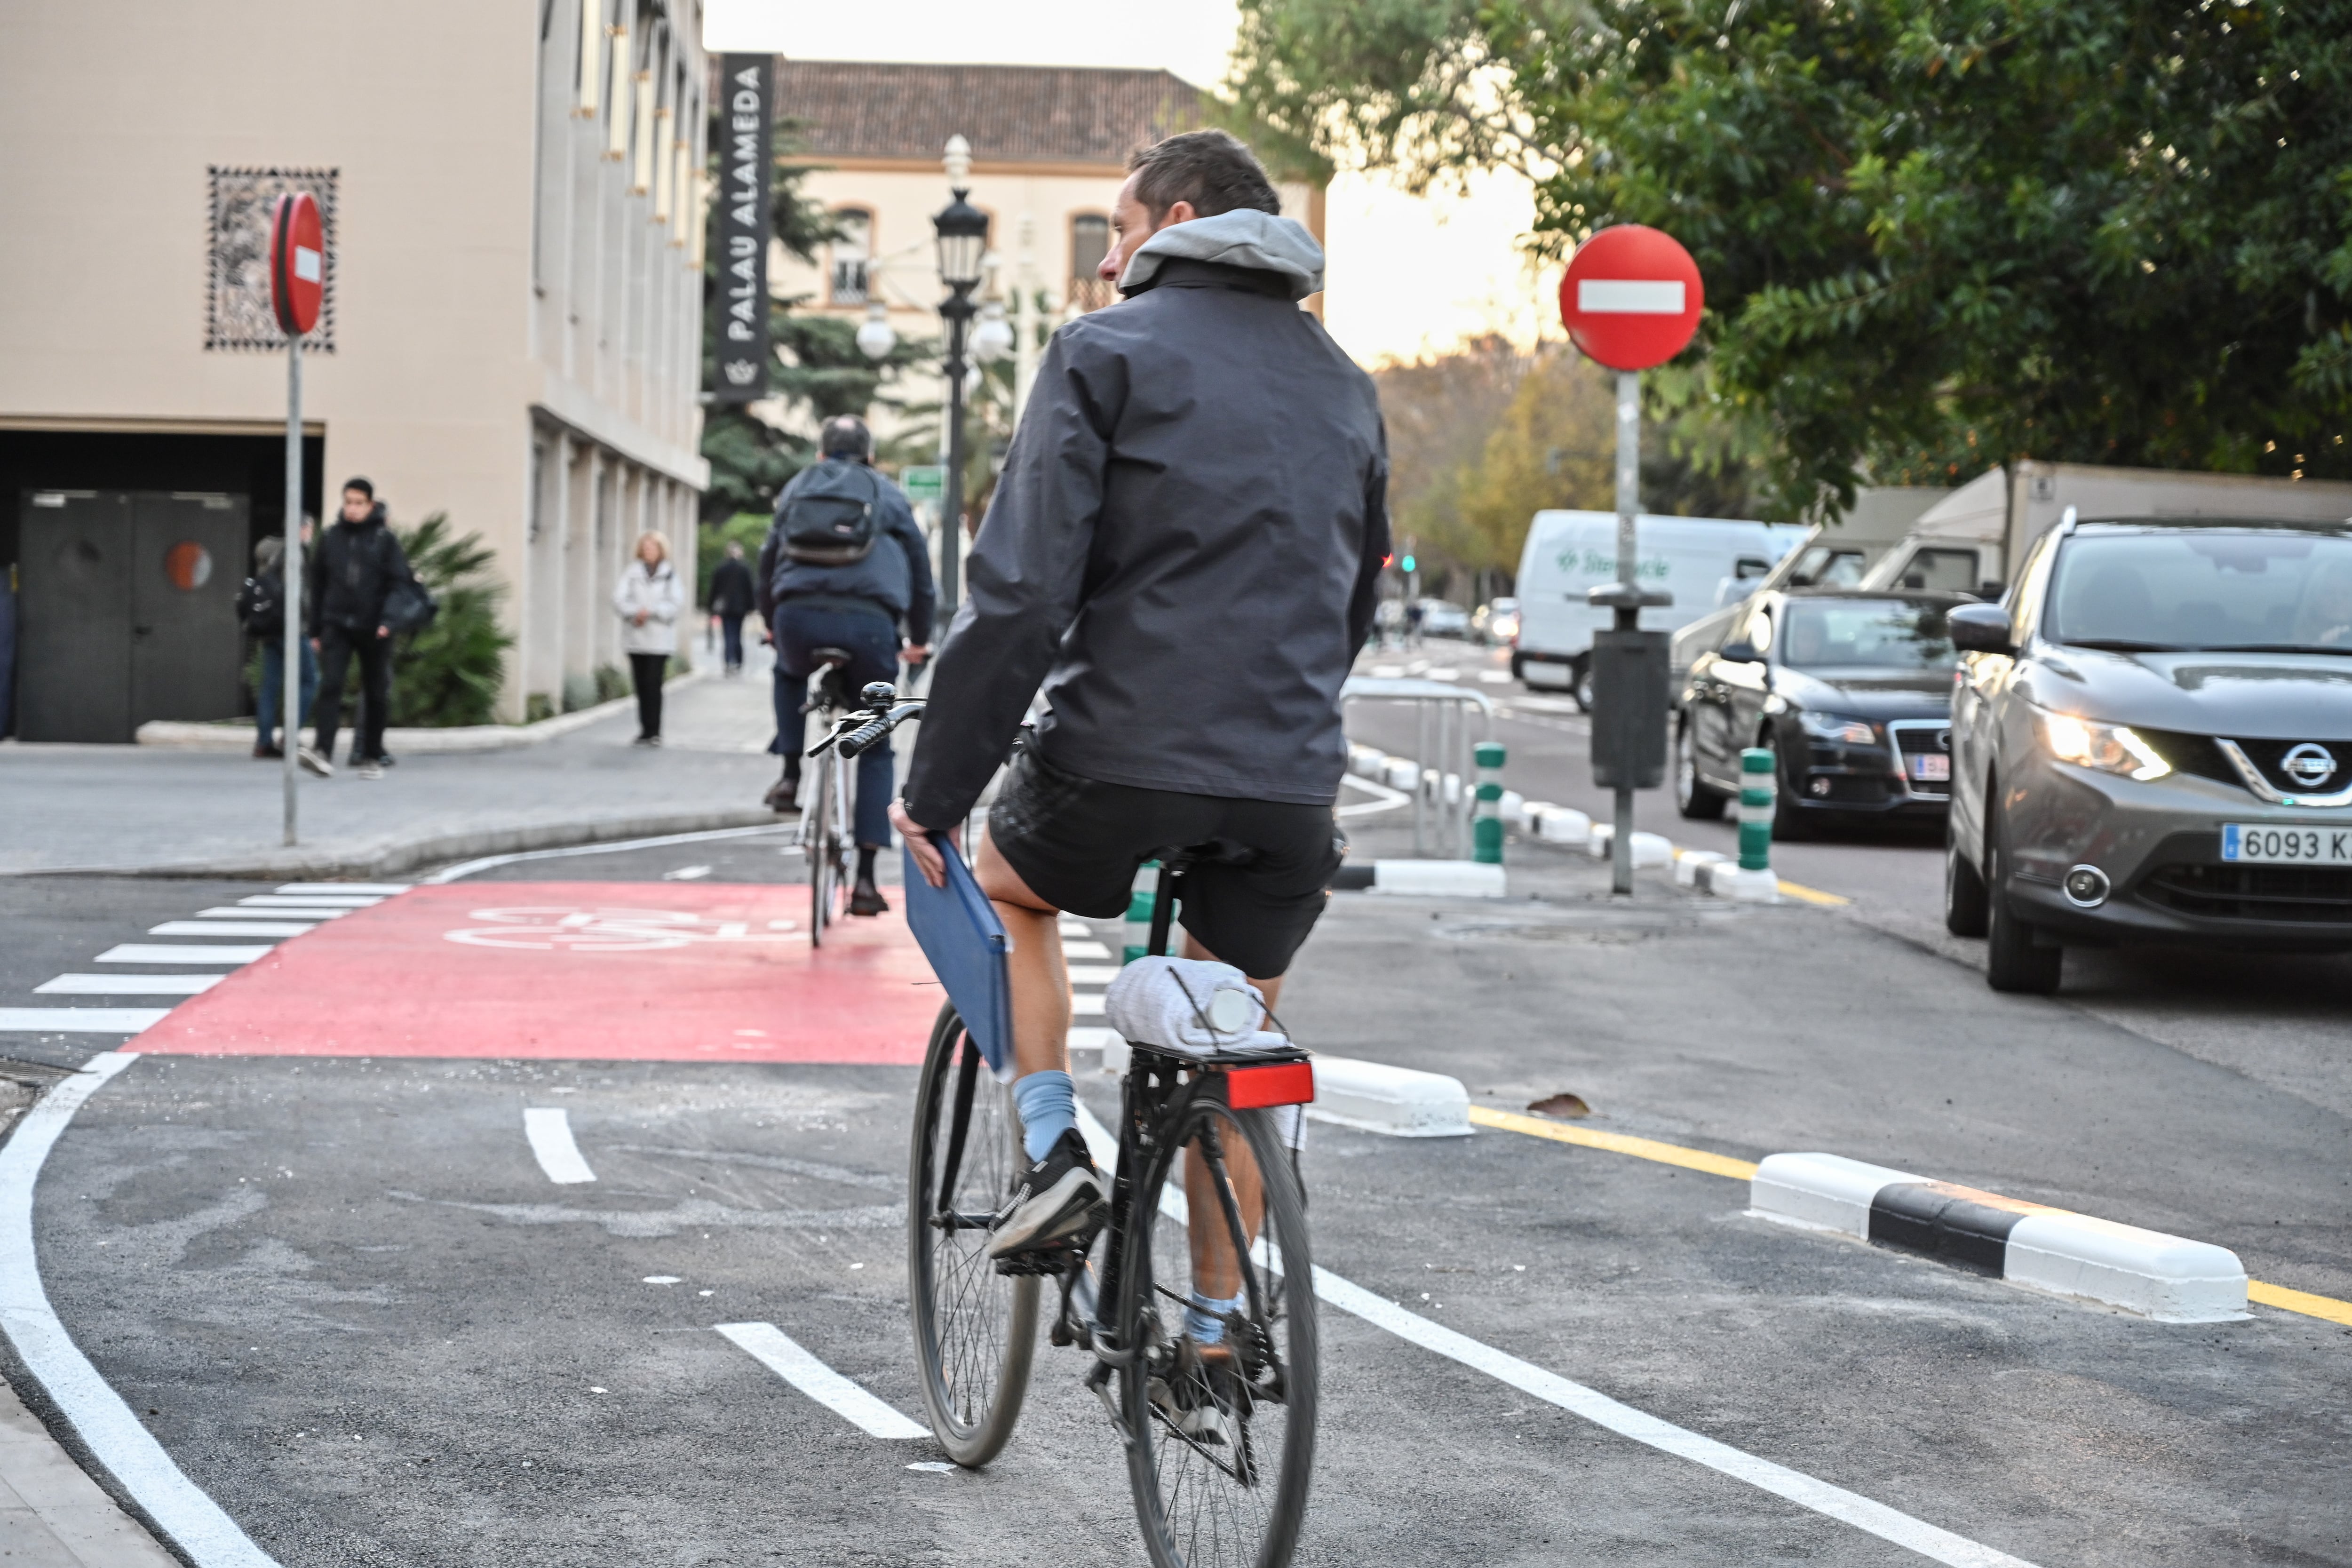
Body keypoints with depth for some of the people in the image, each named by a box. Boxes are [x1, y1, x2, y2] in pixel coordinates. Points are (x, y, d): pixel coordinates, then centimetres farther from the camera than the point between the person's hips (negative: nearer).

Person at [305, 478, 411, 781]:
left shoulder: (385, 539, -1)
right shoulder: (330, 538, 6)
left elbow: (399, 582, -5)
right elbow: (318, 585, 11)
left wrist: (389, 620, -18)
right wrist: (315, 630, 10)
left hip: (373, 630, -1)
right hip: (337, 625, 1)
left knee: (375, 694, 7)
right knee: (330, 686, -15)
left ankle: (372, 757, 19)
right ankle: (324, 754, -22)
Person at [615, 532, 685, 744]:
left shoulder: (669, 574, 4)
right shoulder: (631, 572, 8)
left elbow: (677, 602, -4)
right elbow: (619, 599, 0)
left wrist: (651, 612, -15)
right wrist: (635, 613, -16)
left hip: (659, 638, -2)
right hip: (635, 637, 2)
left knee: (653, 684, -10)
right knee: (641, 685, 5)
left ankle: (654, 732, -7)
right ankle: (645, 730, 12)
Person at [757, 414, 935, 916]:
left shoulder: (797, 489, 26)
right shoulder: (889, 496, 22)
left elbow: (768, 561, 31)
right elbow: (920, 571, 26)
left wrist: (772, 625, 47)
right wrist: (919, 640, 39)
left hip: (798, 616, 1)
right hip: (870, 621, -1)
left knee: (790, 672, 40)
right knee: (875, 750, 13)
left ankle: (791, 776, 23)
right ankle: (866, 879, 4)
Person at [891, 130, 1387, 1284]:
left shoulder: (1106, 352, -3)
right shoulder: (1345, 387, 16)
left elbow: (1020, 594, -10)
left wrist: (938, 788, -6)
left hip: (1123, 763, -4)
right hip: (1289, 792, 4)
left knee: (1005, 888, 27)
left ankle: (1054, 1154, 12)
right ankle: (1216, 1335, 20)